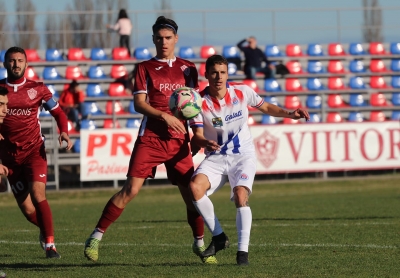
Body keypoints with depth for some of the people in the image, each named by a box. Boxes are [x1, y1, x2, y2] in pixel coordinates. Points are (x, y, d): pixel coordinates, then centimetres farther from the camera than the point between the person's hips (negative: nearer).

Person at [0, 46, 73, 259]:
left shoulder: (37, 89, 2)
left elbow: (58, 113, 9)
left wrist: (64, 132, -11)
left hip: (34, 151, -1)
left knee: (37, 194, -22)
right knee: (27, 210, 2)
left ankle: (49, 244, -15)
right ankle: (45, 230, 33)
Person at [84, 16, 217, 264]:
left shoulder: (188, 68, 12)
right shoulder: (145, 68, 4)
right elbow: (139, 103, -5)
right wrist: (164, 116, -19)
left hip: (179, 140, 3)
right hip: (150, 138, -3)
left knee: (192, 193, 0)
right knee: (130, 190, -11)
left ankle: (200, 244, 17)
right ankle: (96, 237, -5)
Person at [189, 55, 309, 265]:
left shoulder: (242, 92, -6)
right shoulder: (199, 102, -10)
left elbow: (266, 108, 11)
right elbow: (197, 136, -12)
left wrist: (290, 114, -5)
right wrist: (205, 142, -36)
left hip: (242, 155, -1)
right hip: (216, 157, 1)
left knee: (240, 195, -26)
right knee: (195, 186, -25)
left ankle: (243, 251, -24)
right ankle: (219, 237, -9)